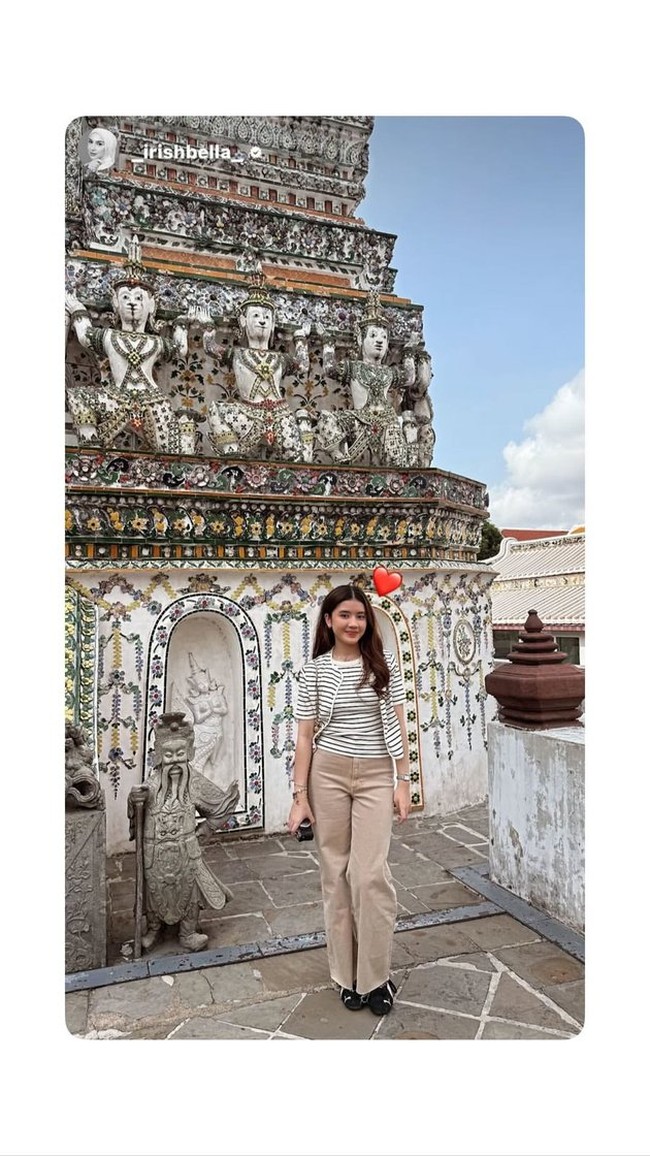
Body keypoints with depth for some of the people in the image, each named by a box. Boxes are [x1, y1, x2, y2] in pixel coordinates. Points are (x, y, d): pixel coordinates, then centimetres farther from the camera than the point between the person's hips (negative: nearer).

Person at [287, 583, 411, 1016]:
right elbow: (305, 736, 2)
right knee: (336, 874, 8)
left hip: (376, 775, 0)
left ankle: (376, 976, 14)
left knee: (370, 874, -6)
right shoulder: (315, 669, 0)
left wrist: (403, 781, 0)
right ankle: (347, 975, 24)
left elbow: (398, 724, 4)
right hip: (328, 773, 1)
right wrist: (300, 795, 0)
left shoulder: (384, 662, 1)